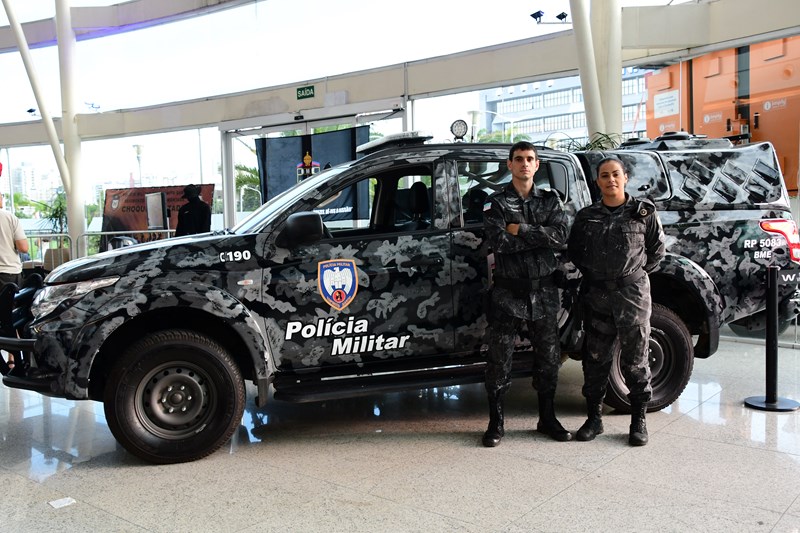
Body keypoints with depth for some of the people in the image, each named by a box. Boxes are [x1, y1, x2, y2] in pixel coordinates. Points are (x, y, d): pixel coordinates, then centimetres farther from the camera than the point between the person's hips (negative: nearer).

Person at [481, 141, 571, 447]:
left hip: (543, 290, 3)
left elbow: (560, 236, -9)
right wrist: (539, 236, -11)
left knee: (548, 355, 11)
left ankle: (547, 419, 26)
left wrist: (519, 230, -14)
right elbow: (498, 242, -17)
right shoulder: (496, 203, 0)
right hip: (508, 291, -3)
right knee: (500, 356, 1)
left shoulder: (550, 200, 9)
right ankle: (496, 423, 13)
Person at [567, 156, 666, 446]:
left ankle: (639, 420, 15)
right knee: (595, 359, 7)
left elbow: (657, 249, 10)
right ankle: (594, 417, 19)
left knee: (635, 360, 3)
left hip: (633, 293, -2)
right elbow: (574, 251, 16)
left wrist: (636, 272, 3)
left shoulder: (643, 212, 3)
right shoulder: (586, 216, 8)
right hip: (596, 294, 2)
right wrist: (591, 272, 6)